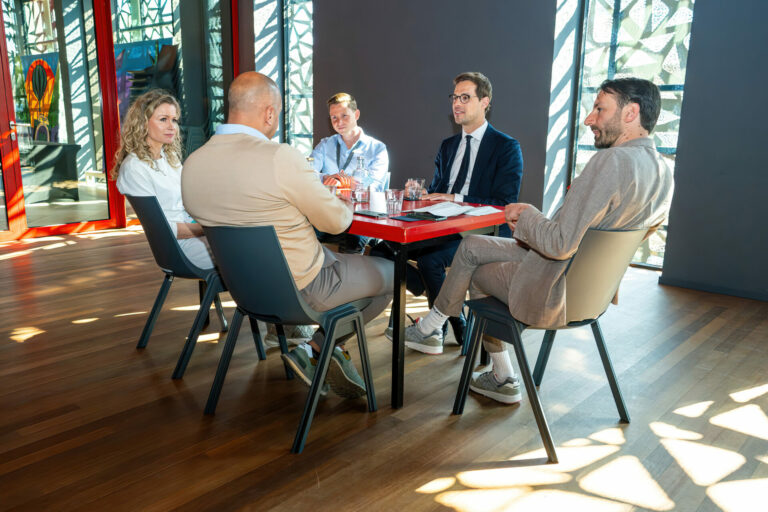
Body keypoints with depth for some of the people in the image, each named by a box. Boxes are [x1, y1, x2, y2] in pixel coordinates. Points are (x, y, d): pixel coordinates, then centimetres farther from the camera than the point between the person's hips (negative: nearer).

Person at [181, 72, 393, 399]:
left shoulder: (192, 163, -3)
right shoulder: (281, 157, -25)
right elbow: (336, 222, -15)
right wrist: (347, 206, 9)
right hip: (300, 289, -8)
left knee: (338, 258, 31)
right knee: (390, 274, 14)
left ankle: (325, 353, 24)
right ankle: (316, 348, 12)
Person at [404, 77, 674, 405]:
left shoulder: (611, 160, -27)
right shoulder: (662, 171, 3)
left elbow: (561, 243, -30)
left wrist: (526, 215, -11)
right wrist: (532, 221, 7)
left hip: (555, 294, -9)